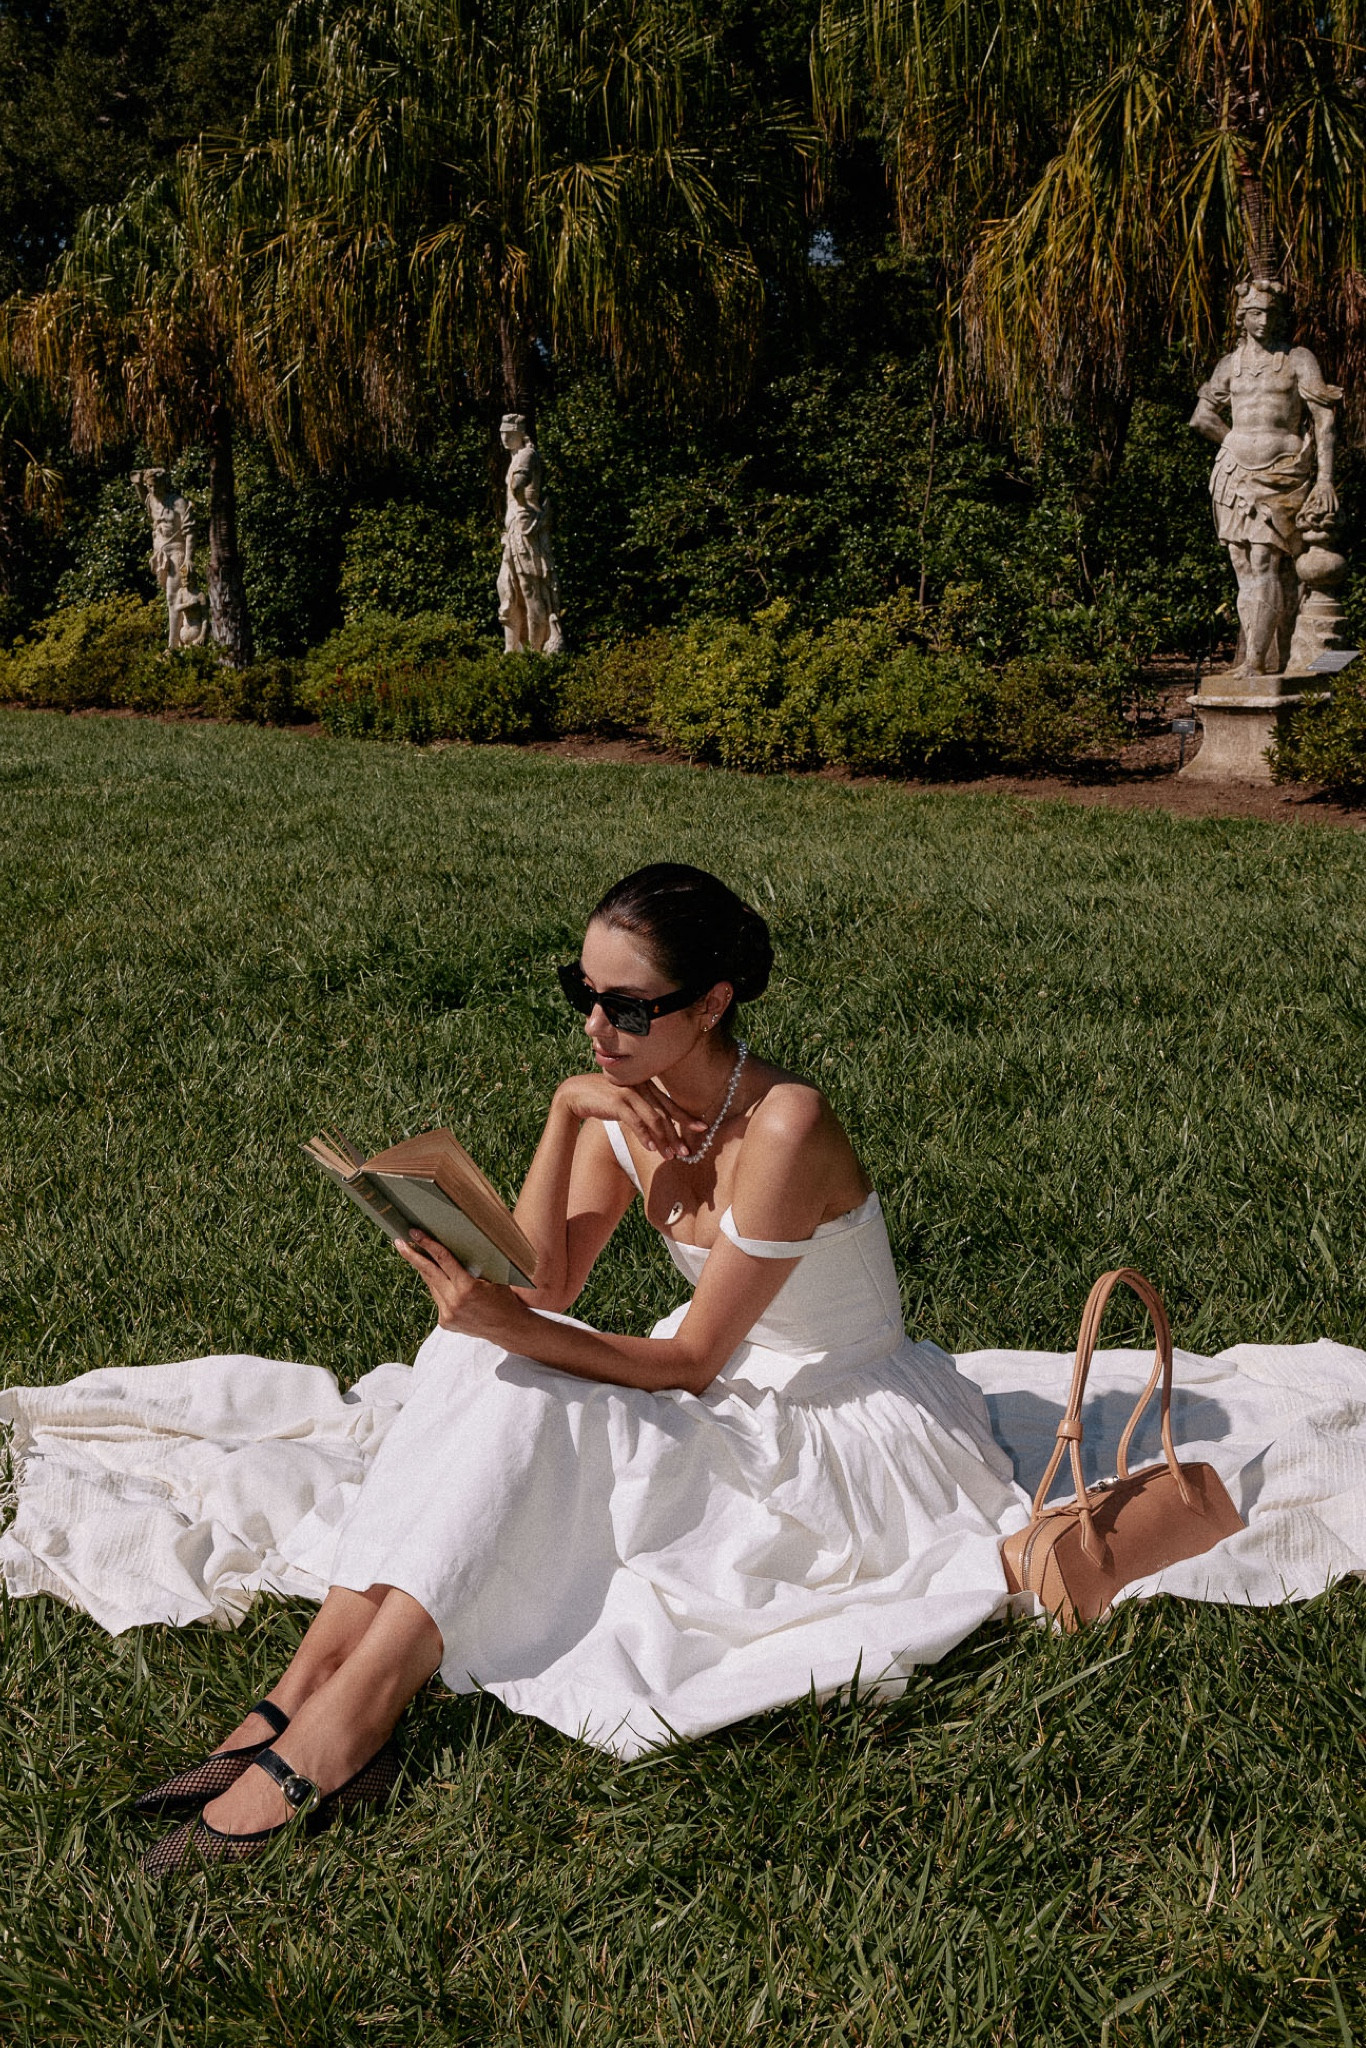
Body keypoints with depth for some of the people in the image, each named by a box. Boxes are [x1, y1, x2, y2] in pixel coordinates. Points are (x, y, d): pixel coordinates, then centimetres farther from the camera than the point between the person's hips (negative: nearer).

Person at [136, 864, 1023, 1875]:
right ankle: (308, 1692, -22)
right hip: (737, 1400, 7)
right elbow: (545, 1286, -8)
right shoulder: (632, 1102, -2)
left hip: (852, 1437, -7)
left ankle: (341, 1730, -27)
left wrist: (509, 1327, -35)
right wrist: (567, 1115, -18)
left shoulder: (783, 1125, -25)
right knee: (479, 1355, -17)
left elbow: (691, 1361, -22)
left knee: (527, 1407, -27)